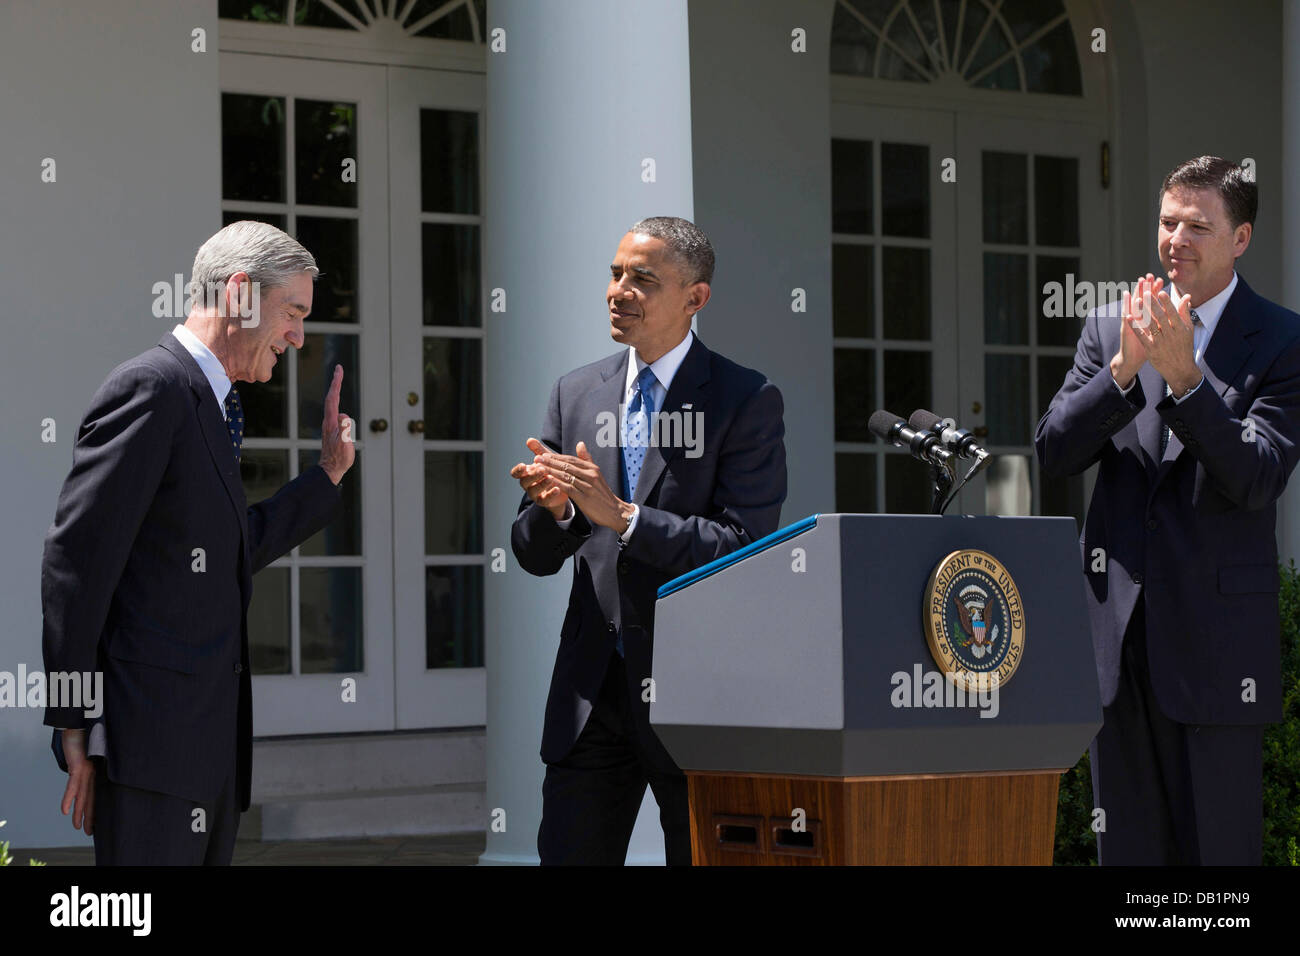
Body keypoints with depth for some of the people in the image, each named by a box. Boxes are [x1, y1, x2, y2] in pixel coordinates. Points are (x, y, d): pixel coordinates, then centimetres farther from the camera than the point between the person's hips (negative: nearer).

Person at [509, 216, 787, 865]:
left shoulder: (747, 401, -4)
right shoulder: (575, 395, 10)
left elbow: (744, 549, -15)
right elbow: (535, 557, 10)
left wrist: (620, 514, -21)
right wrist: (552, 508, -13)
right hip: (591, 691, 4)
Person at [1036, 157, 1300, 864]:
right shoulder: (1110, 327, 10)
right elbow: (1052, 452, 1)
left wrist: (1184, 377, -23)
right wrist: (1124, 368, -14)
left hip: (1217, 636, -4)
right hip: (1117, 624, 4)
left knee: (1220, 842, -2)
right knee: (1126, 842, 9)